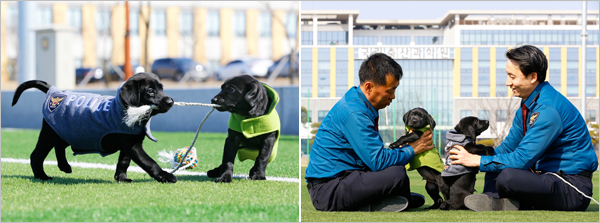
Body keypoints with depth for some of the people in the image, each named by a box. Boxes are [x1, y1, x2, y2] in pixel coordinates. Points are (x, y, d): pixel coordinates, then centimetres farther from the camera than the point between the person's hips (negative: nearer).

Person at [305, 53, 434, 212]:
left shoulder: (356, 101, 12)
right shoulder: (354, 113, -20)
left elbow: (373, 154, 19)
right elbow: (378, 161, -23)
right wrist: (412, 149, -8)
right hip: (327, 191, -11)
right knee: (397, 174, -25)